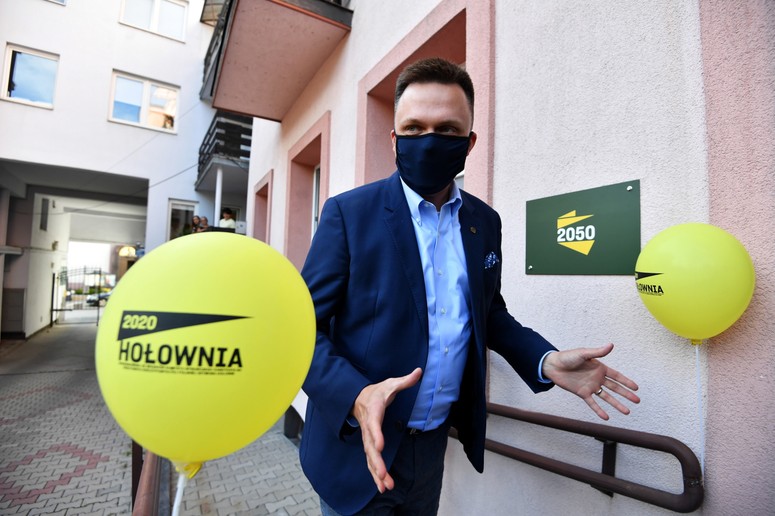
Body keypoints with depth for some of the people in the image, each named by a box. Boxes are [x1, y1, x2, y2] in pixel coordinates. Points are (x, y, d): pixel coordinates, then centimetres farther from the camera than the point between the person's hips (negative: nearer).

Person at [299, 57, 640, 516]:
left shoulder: (486, 222, 0)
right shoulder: (349, 212, -14)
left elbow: (490, 313, 10)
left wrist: (546, 361, -6)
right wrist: (355, 396, -30)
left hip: (434, 443, 5)